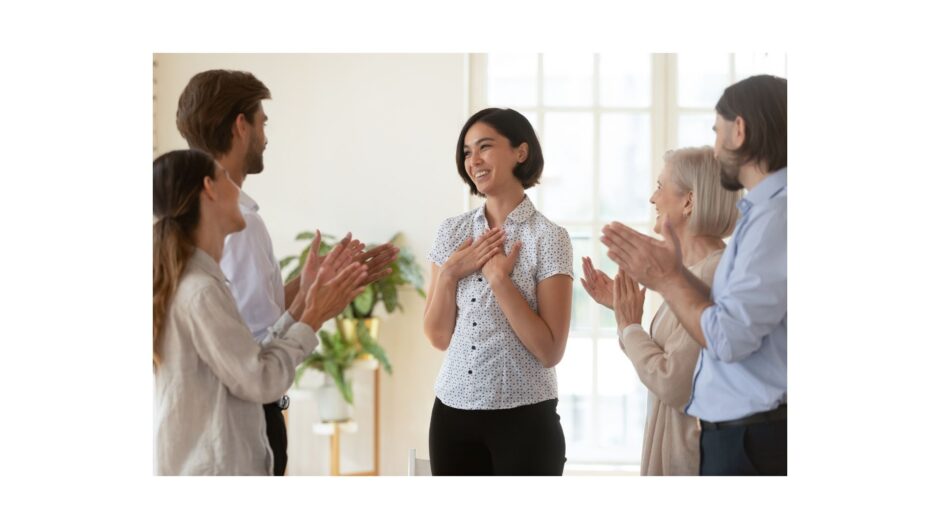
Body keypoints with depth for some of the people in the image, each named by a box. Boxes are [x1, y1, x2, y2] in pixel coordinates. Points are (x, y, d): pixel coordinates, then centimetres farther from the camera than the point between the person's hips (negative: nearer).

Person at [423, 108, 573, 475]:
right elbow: (438, 337, 5)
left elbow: (550, 352, -13)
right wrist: (449, 273, -8)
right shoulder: (452, 232, 6)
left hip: (524, 418, -4)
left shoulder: (548, 237, -7)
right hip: (453, 413, 4)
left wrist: (499, 278, -16)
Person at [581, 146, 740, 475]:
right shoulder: (694, 271, 8)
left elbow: (673, 385, -23)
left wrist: (629, 327, -10)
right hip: (677, 443, 9)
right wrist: (621, 308, 8)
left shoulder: (713, 276, -20)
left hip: (694, 452, -9)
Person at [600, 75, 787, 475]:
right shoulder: (764, 210, 12)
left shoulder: (775, 215, -19)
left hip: (755, 441, -9)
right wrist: (672, 272, 4)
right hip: (740, 433, 9)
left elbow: (729, 338, -22)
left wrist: (666, 279, -9)